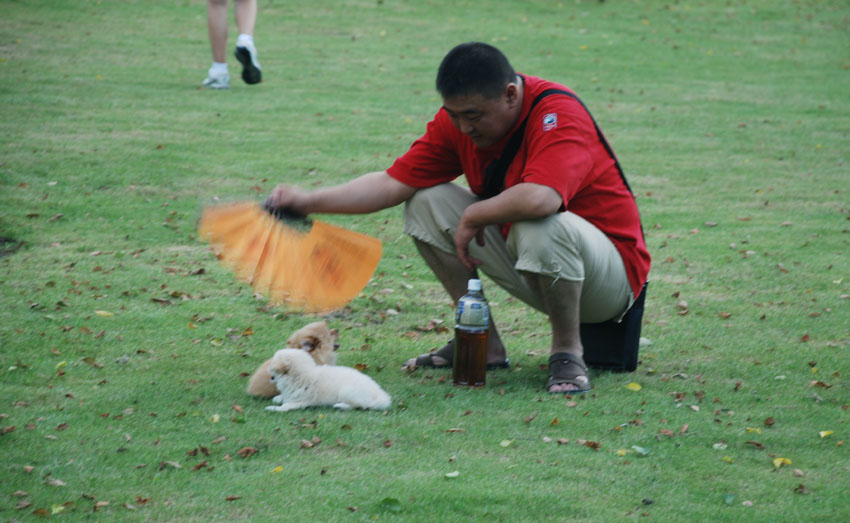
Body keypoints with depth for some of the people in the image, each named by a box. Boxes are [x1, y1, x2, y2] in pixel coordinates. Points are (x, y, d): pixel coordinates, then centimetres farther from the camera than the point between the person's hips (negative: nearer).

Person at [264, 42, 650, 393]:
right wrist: (308, 201, -15)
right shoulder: (458, 118, -4)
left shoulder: (557, 114, -26)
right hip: (532, 271, 7)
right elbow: (395, 183, -5)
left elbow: (539, 198, -44)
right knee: (428, 202, -4)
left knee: (542, 227, -39)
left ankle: (567, 350, -12)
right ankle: (485, 345, 3)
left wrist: (472, 218, -26)